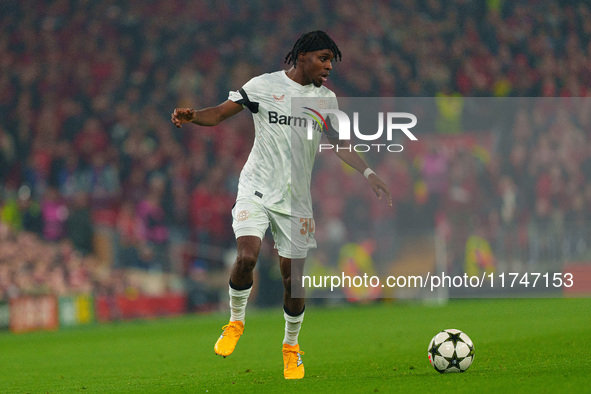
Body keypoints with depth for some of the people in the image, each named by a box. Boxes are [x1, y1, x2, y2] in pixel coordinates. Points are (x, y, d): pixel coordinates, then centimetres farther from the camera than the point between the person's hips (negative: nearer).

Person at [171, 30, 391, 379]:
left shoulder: (326, 98, 8)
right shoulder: (264, 86, -3)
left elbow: (340, 144, 14)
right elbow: (220, 114, -2)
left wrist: (369, 174, 3)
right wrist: (192, 116, -22)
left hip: (296, 199, 3)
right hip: (257, 189, -3)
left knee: (293, 276, 1)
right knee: (247, 257, -23)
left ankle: (291, 345, 23)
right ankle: (236, 321, 4)